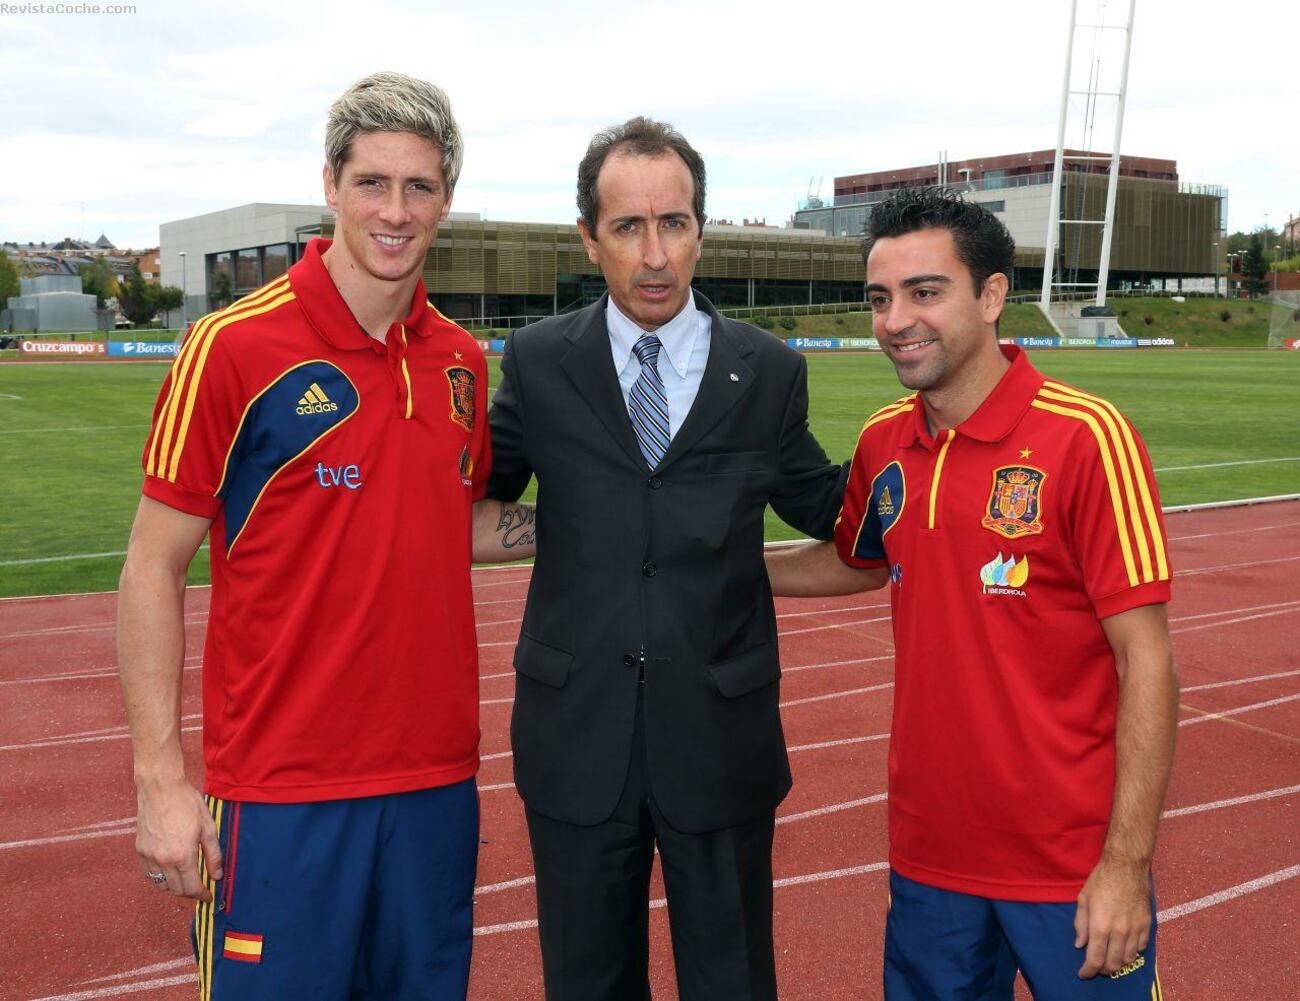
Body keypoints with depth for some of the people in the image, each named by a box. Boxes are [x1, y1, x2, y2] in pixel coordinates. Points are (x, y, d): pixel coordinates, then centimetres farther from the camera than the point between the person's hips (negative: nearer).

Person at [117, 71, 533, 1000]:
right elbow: (153, 571, -8)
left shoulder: (464, 362, 5)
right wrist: (161, 778, -12)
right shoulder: (234, 347, -10)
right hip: (282, 793, -4)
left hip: (438, 782, 5)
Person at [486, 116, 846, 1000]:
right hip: (578, 732, 1)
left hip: (722, 737, 0)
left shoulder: (770, 372, -1)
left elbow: (823, 508, 10)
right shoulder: (538, 362, -1)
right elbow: (484, 487, 12)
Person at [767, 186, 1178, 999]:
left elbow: (1147, 658, -15)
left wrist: (1127, 862, -16)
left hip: (1075, 867, -5)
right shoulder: (884, 442, 1)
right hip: (929, 851, 5)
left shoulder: (1086, 438, -16)